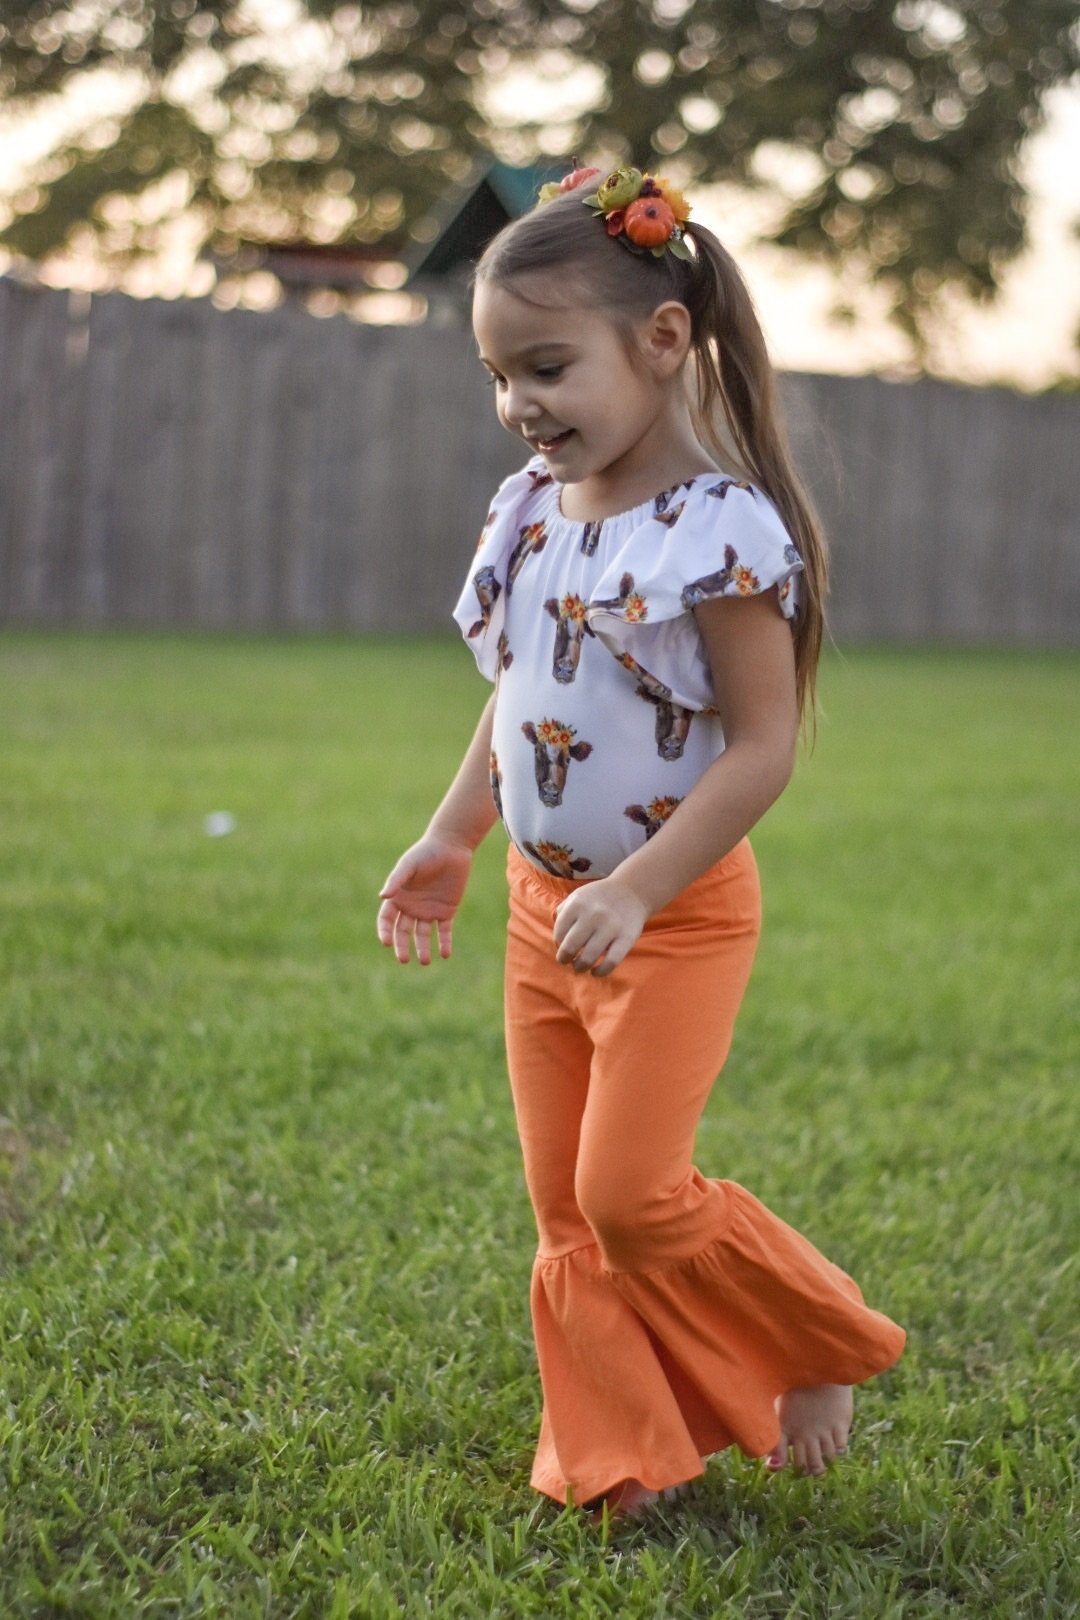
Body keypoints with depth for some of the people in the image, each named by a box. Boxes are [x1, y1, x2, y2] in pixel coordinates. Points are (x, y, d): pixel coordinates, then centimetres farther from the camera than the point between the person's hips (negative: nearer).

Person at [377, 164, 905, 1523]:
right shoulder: (532, 513, 4)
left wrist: (636, 893, -27)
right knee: (565, 1208, 9)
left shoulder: (720, 531, -19)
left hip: (677, 915, -7)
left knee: (631, 1193, -8)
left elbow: (764, 748, -21)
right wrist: (448, 842, 13)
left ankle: (822, 1351, 17)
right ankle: (619, 1459, 23)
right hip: (542, 903, 7)